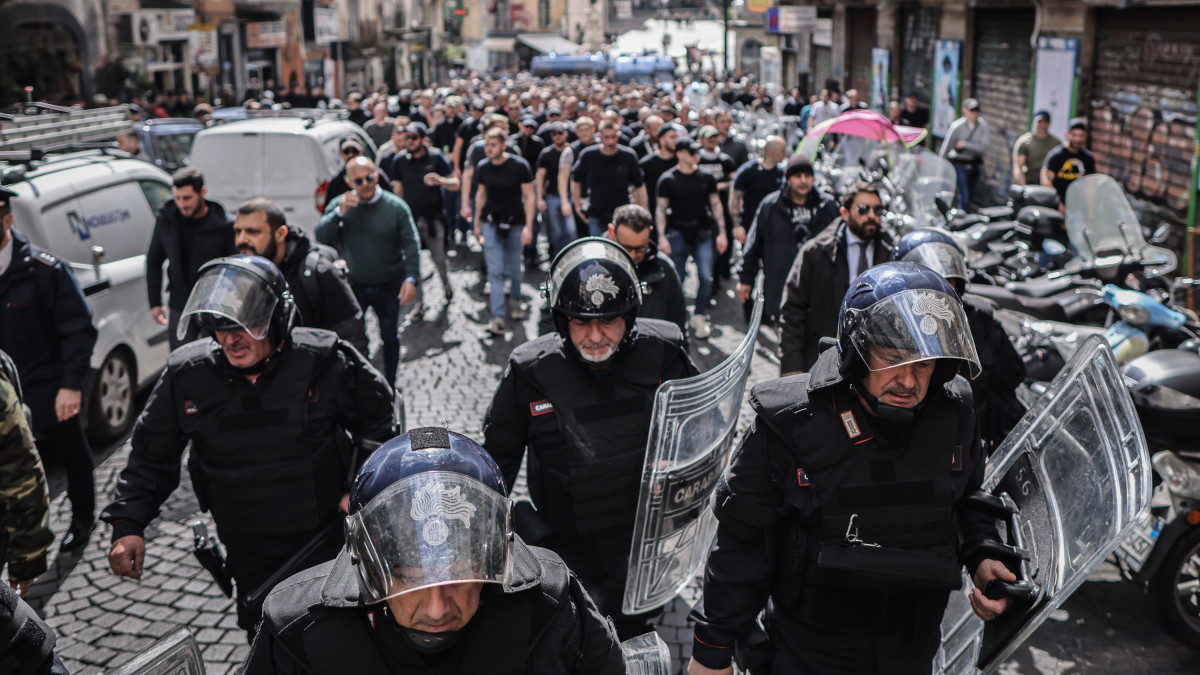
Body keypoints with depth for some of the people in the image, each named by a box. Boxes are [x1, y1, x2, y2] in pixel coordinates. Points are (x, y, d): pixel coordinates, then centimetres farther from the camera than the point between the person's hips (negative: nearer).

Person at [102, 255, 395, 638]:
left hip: (330, 538, -2)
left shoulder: (325, 361, -16)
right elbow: (152, 455, 2)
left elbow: (376, 416, 1)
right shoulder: (186, 376, -11)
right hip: (250, 553, 2)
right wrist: (127, 524, -7)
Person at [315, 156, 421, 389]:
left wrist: (411, 278, -20)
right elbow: (321, 237, -10)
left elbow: (411, 245, -8)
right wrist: (339, 213, -25)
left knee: (390, 336, 12)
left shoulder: (396, 207, -8)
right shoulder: (339, 204, -4)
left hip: (389, 286, 0)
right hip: (353, 285, 1)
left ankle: (389, 384, 29)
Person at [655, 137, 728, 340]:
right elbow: (660, 209, 0)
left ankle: (699, 317, 8)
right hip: (677, 234, -2)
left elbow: (716, 205, 12)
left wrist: (721, 232, 5)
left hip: (702, 234, 2)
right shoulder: (668, 179, 0)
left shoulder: (706, 177, 7)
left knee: (706, 277, -9)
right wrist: (662, 237, -9)